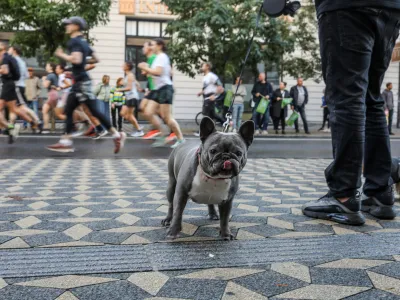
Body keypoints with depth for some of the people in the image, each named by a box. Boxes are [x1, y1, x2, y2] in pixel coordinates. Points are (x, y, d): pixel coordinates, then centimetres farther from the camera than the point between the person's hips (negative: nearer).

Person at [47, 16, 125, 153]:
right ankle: (66, 142, 10)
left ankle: (117, 135, -2)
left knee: (93, 111, -7)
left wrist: (61, 55, -12)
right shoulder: (83, 41, 17)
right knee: (68, 110, 8)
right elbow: (96, 59, 21)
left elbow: (76, 60, -27)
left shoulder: (74, 41, -12)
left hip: (82, 82, -10)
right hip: (79, 82, 10)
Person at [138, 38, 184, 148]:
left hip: (165, 88, -10)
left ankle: (180, 139, 1)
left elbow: (158, 72, -23)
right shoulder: (159, 57, 20)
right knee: (148, 113, 2)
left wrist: (145, 68, -12)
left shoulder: (162, 57, -9)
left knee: (166, 117, -9)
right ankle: (162, 137, 7)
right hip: (159, 89, 10)